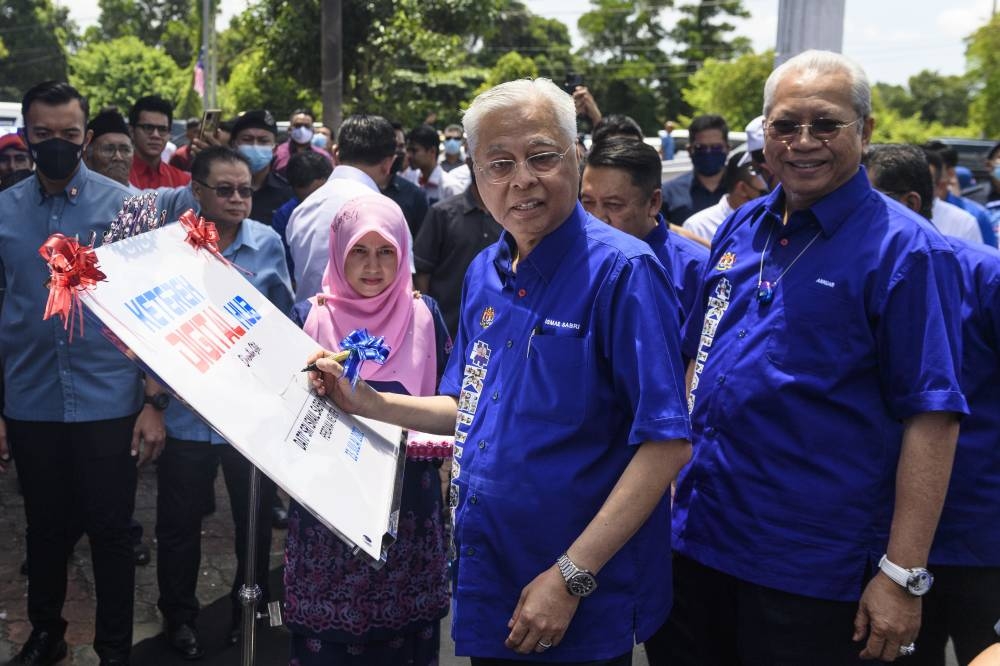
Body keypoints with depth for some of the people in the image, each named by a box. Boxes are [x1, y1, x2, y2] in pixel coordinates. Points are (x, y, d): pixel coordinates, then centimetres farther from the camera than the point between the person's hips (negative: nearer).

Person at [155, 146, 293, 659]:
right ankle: (179, 617, 31)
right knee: (179, 519, 12)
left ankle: (249, 607, 37)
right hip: (186, 408, -1)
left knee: (255, 515, 15)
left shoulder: (267, 242, -2)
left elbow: (283, 317, 3)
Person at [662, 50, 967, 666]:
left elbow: (932, 419, -14)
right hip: (699, 539, 6)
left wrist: (904, 574, -17)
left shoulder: (906, 250, -12)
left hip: (814, 570, -6)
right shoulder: (740, 229, 6)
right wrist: (678, 471, 11)